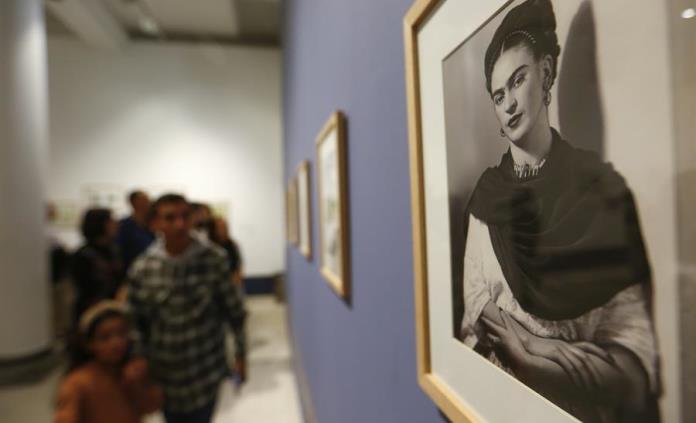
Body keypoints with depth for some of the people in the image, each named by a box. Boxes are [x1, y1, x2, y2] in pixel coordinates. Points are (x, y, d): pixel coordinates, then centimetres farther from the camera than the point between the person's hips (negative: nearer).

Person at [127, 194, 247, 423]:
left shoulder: (214, 259, -14)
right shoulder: (141, 268, -10)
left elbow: (234, 310, -5)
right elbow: (135, 322, 2)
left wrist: (240, 352, 1)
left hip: (206, 370, -2)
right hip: (165, 373, 2)